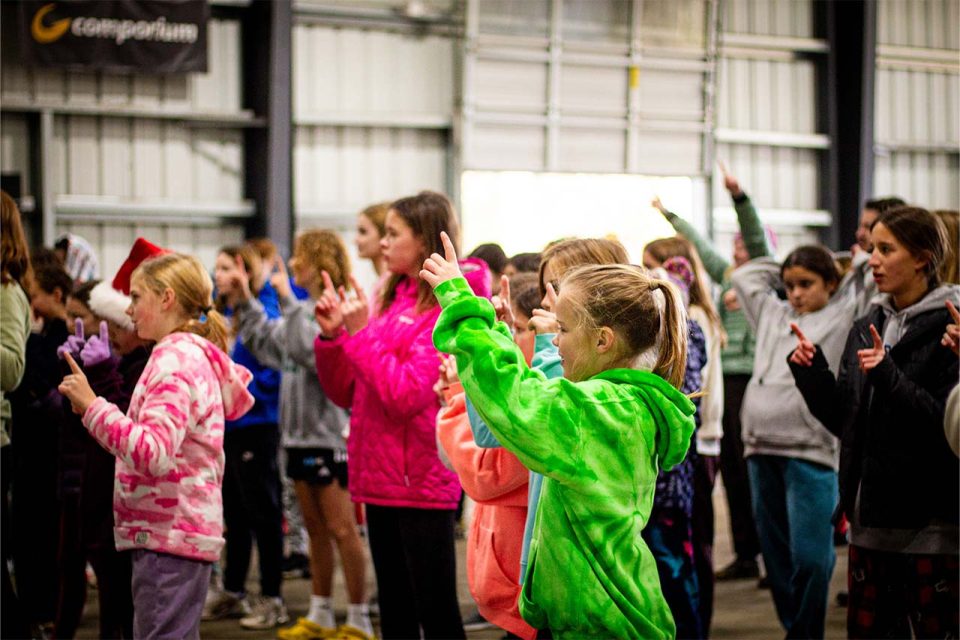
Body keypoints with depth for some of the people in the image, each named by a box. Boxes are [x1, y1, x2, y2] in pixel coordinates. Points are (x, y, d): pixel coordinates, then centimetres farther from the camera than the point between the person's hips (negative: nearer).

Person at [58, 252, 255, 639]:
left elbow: (154, 453, -26)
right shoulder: (195, 356, 18)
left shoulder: (175, 360, -13)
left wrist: (92, 406, -23)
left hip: (167, 536, -11)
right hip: (182, 532, 11)